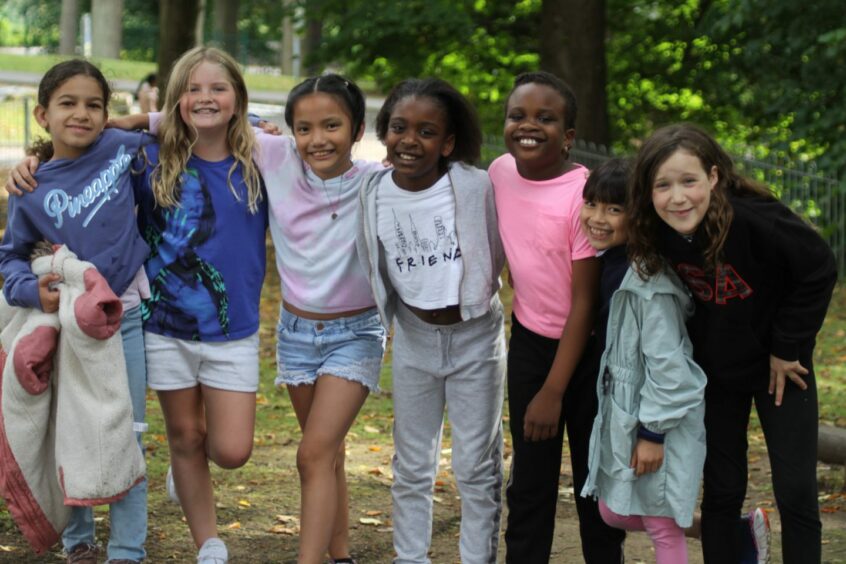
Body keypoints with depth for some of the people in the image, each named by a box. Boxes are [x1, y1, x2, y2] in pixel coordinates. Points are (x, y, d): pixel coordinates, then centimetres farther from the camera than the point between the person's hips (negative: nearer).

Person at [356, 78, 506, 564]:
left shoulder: (475, 187, -19)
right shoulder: (375, 192, -9)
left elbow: (501, 254, -7)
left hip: (475, 335, -3)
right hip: (413, 337, 3)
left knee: (477, 467, 8)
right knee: (412, 466, 14)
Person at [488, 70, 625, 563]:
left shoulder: (583, 192, -21)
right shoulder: (501, 172, -6)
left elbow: (584, 301, -18)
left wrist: (553, 391, -18)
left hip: (585, 347, -4)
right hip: (530, 341, 4)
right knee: (530, 479, 8)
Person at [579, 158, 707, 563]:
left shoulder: (649, 280, -23)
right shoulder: (605, 264, 5)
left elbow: (666, 362, -23)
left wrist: (653, 431, -20)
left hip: (660, 418, -10)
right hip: (620, 411, 10)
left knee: (661, 525, 2)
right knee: (613, 513, 18)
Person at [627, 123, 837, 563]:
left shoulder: (755, 219, -30)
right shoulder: (656, 235, -15)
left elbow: (818, 271, -18)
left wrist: (787, 347, -14)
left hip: (778, 366, -4)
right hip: (714, 373, 4)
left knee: (796, 493, -3)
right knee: (721, 493, 8)